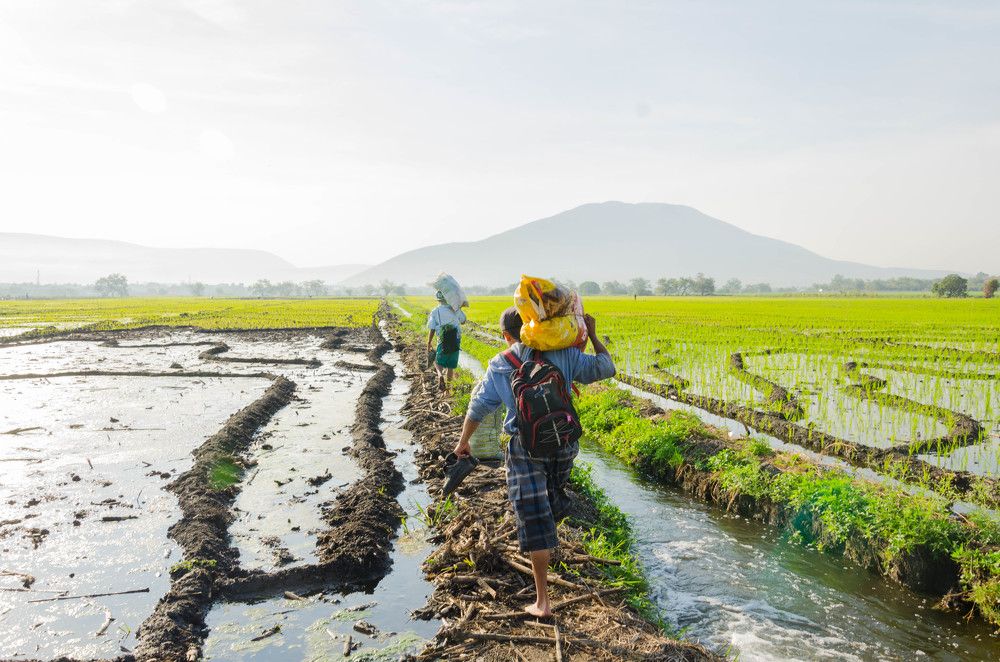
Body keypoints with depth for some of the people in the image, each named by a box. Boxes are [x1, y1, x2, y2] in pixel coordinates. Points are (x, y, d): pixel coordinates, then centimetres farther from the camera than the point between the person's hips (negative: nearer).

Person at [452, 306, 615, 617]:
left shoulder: (499, 365, -2)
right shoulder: (563, 355, -2)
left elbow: (479, 407, 2)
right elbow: (606, 368, 2)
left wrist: (463, 441, 17)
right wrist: (592, 334, 15)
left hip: (525, 448, -2)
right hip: (564, 443, 2)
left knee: (534, 521, 1)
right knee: (553, 491, 32)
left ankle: (542, 601, 4)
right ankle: (547, 545, 60)